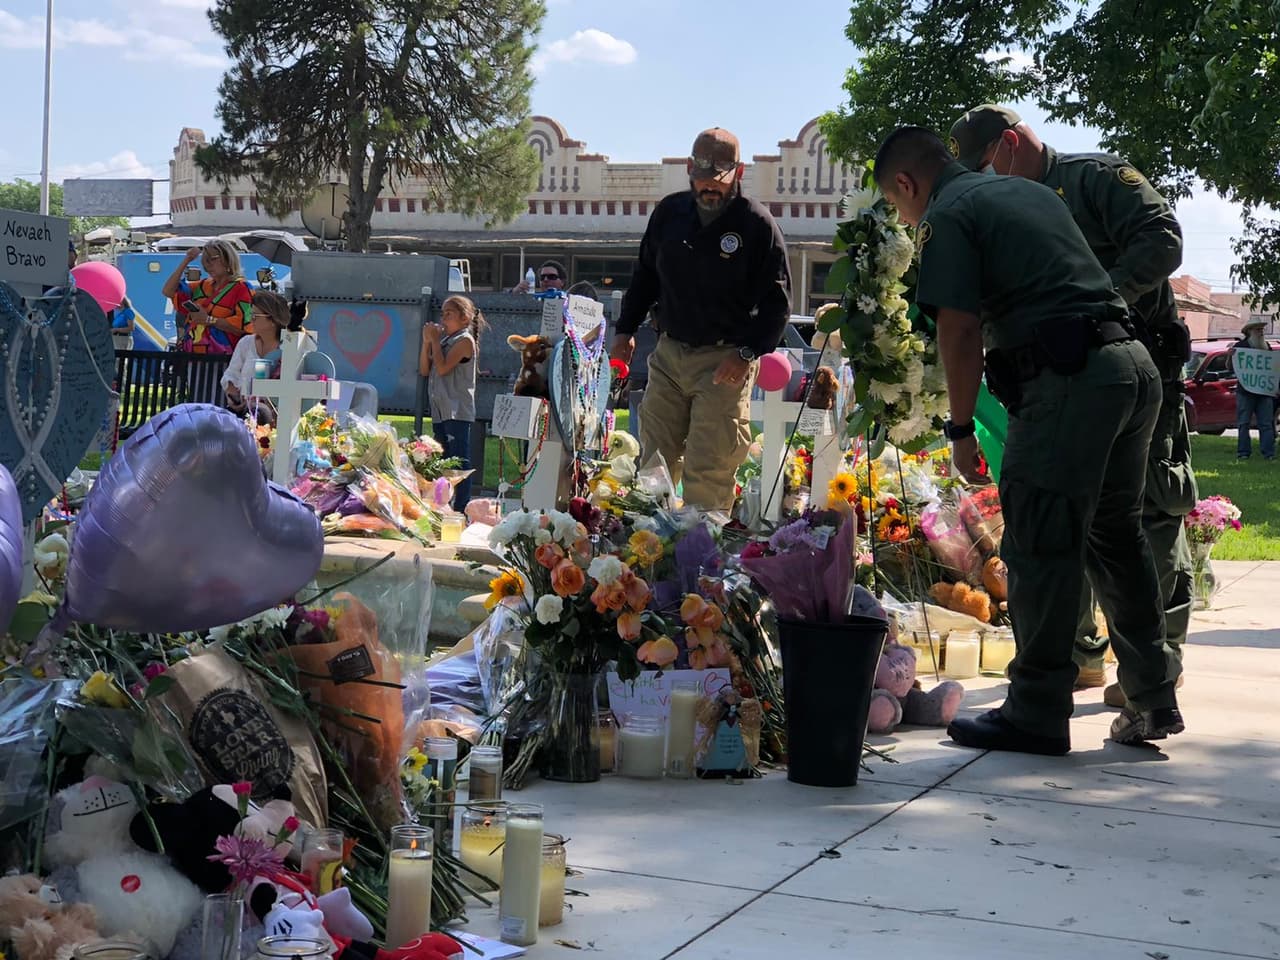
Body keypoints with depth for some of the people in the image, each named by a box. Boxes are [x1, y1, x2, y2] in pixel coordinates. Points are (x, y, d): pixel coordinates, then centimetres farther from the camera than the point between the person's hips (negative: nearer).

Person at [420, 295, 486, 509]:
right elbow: (424, 370, 13)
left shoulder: (465, 340, -7)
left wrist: (434, 340, -8)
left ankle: (462, 508, -10)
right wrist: (426, 342, 3)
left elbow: (442, 368, -18)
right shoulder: (444, 340, 17)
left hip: (458, 411, -8)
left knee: (459, 459, -9)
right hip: (440, 411, 8)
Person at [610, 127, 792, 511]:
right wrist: (626, 329, 16)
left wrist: (747, 353, -17)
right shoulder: (669, 212, 7)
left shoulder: (757, 224, -8)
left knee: (708, 473, -7)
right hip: (668, 353, 5)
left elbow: (777, 300, -7)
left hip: (725, 363, -5)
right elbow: (645, 275, 21)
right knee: (654, 460, 8)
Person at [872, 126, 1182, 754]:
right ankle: (1152, 701, 24)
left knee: (1040, 548, -2)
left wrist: (961, 430, -3)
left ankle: (1037, 713, 3)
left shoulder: (947, 216, -2)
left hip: (1066, 379, -9)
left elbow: (960, 330, -11)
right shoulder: (1032, 191, 23)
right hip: (1135, 365, 9)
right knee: (1117, 537, 18)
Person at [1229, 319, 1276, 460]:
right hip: (1245, 391, -3)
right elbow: (1230, 368, -1)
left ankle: (1269, 453, 1)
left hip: (1264, 392, 3)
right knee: (1243, 424, -1)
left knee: (1266, 424, 1)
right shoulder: (1240, 346, 0)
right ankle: (1243, 453, 3)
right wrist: (1230, 356, -20)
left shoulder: (1267, 347, 14)